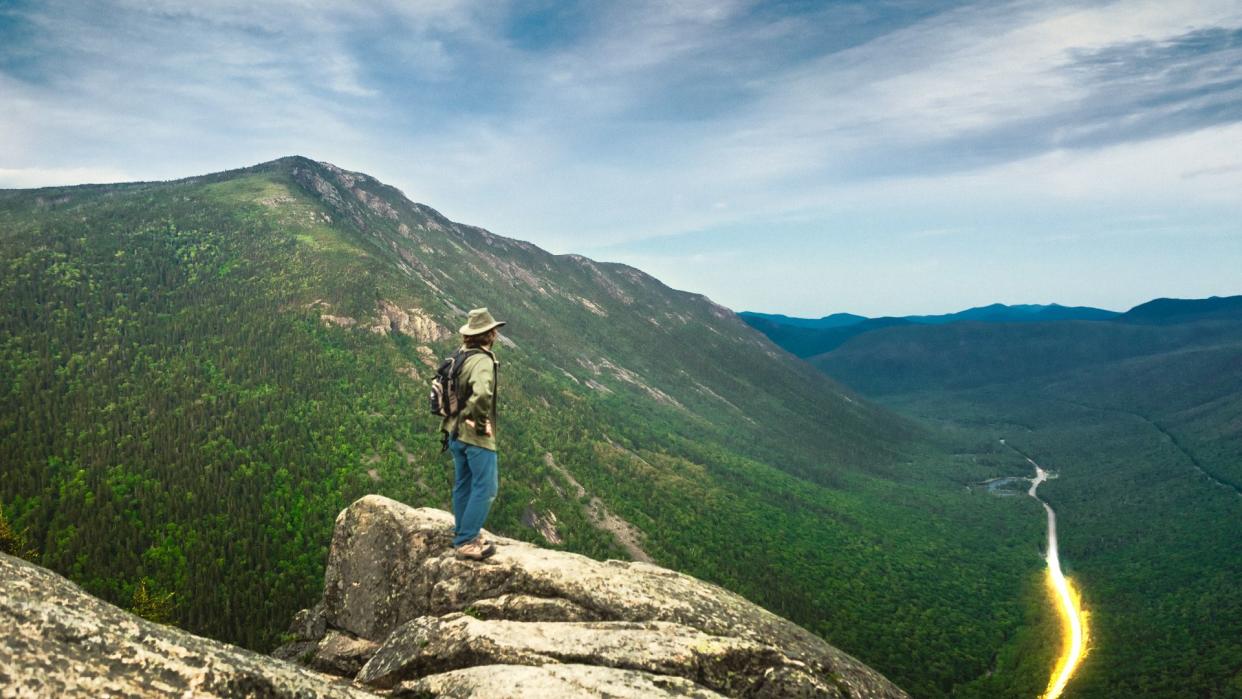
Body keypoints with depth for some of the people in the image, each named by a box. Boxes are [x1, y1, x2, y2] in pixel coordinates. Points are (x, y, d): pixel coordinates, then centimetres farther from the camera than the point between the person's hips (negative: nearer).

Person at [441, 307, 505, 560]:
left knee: (463, 485, 19)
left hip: (456, 432, 9)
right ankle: (467, 541, 2)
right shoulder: (483, 360, -22)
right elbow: (482, 394, -39)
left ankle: (463, 533, 31)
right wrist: (481, 422, -23)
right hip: (477, 436, -9)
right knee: (485, 488, 0)